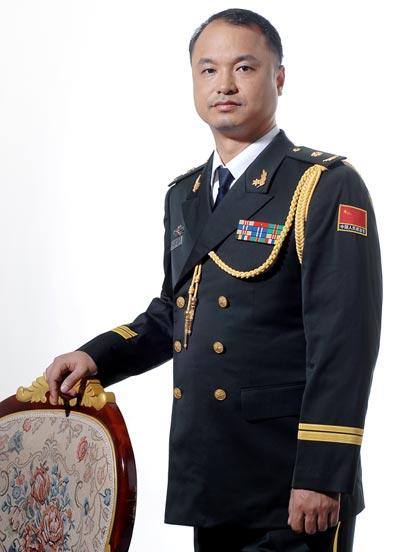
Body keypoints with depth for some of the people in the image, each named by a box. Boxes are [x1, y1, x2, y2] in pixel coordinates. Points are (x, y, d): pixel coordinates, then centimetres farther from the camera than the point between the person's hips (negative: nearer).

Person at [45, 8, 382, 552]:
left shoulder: (327, 188, -9)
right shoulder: (184, 196, 14)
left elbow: (345, 341, -15)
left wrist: (321, 477, -20)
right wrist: (97, 357, 8)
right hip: (210, 486, 7)